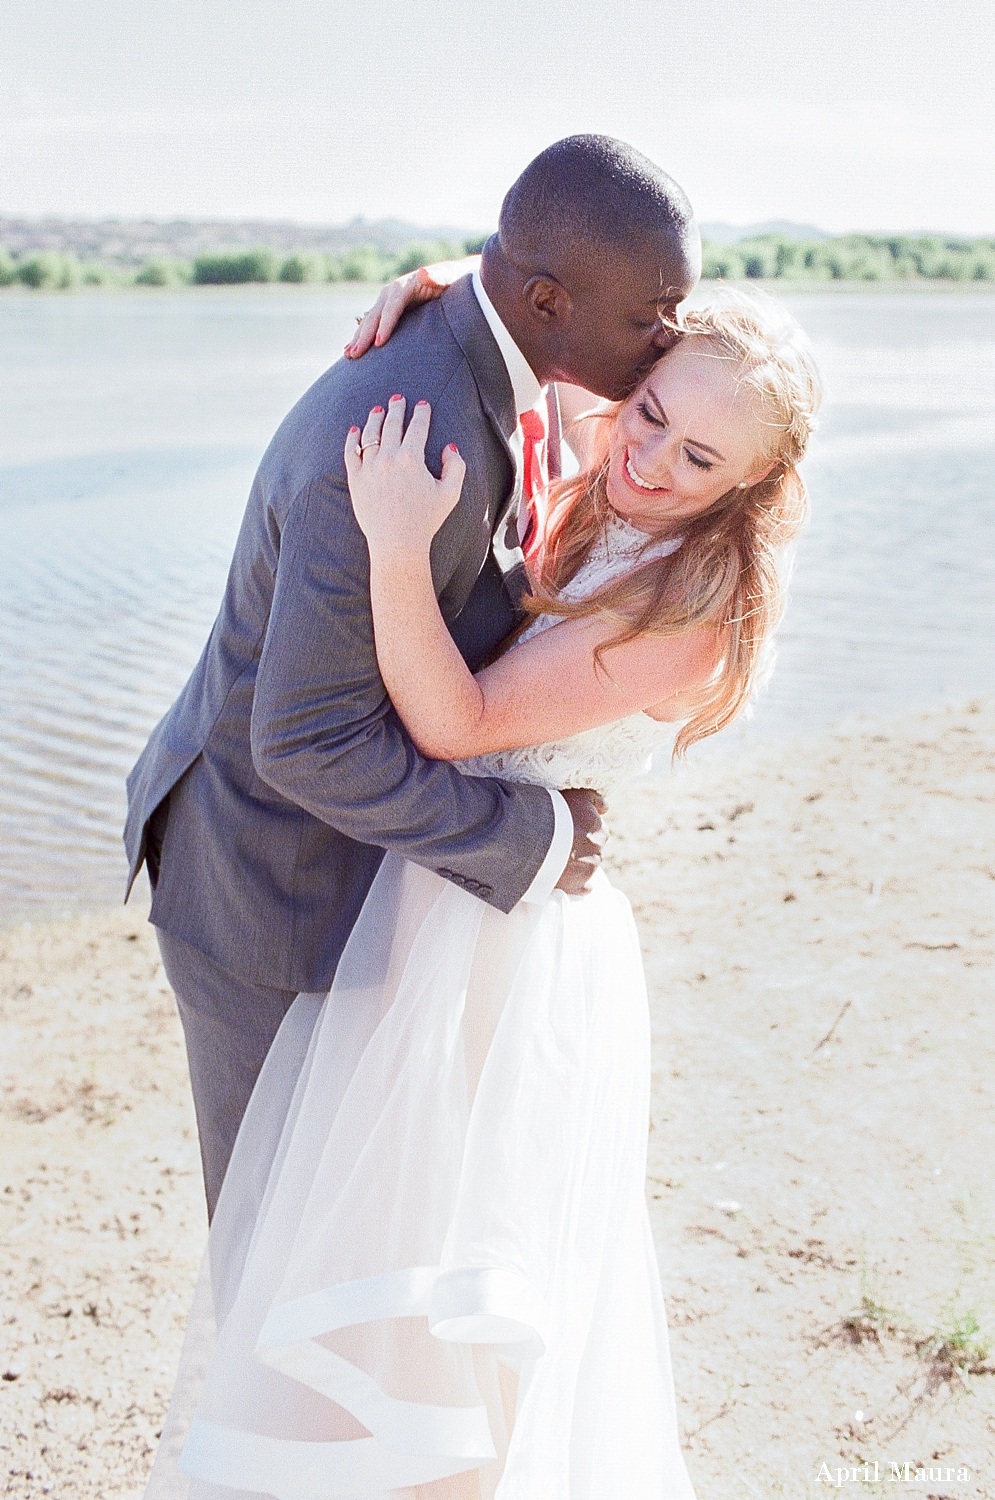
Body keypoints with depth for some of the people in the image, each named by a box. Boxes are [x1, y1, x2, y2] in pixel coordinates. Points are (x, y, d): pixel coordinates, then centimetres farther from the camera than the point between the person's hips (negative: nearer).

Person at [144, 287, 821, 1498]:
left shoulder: (695, 610, -19)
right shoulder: (585, 504, 4)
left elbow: (456, 724, -23)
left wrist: (397, 546, -32)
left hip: (508, 932, -9)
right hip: (440, 882, 9)